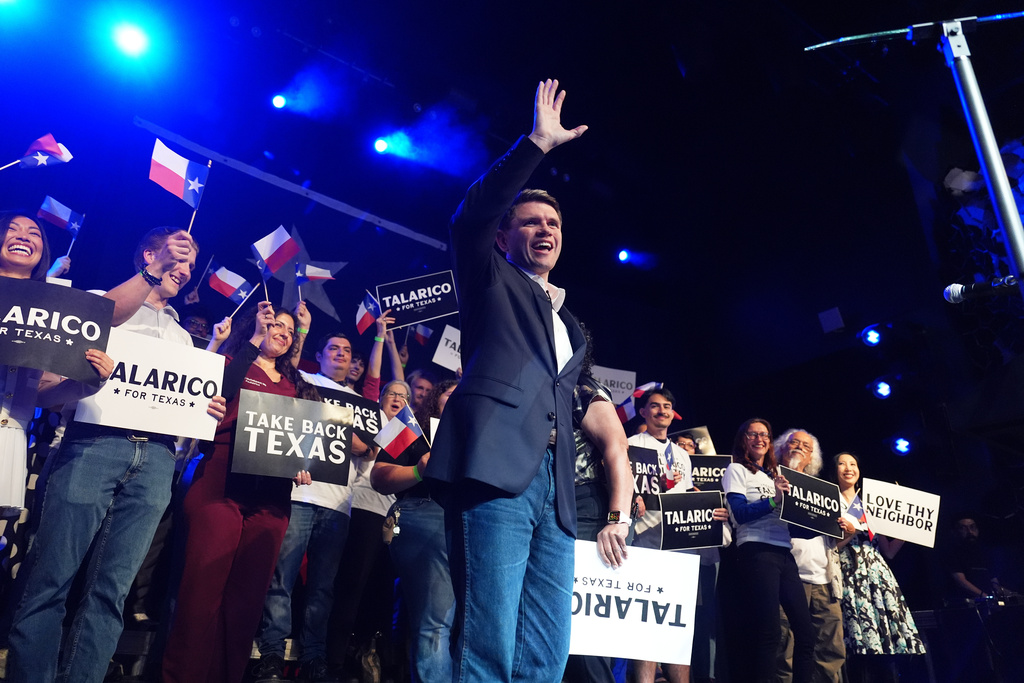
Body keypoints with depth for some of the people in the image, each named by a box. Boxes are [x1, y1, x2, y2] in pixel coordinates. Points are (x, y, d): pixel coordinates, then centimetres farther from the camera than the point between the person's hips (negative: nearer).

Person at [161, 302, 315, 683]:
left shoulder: (296, 385, 23)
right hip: (221, 485, -4)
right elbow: (216, 394, -11)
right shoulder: (232, 361, 11)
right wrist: (254, 340, -9)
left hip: (271, 497, 4)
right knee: (203, 588, -7)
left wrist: (303, 464, -2)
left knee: (248, 595, 5)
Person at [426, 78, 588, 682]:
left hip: (554, 490, 6)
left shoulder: (571, 326, 30)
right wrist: (538, 143, -5)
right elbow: (472, 217, -3)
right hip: (498, 471, -6)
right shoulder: (491, 280, 15)